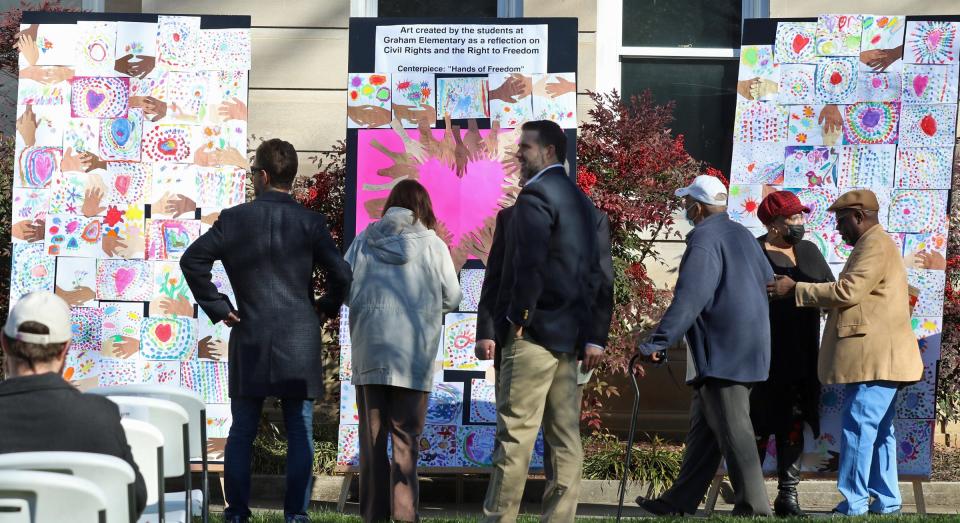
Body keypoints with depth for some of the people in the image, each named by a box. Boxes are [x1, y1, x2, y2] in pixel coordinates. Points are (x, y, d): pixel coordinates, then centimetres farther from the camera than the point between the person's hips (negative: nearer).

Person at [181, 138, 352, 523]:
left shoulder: (234, 219, -1)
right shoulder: (310, 222, -3)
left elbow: (192, 260, -6)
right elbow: (340, 274, -8)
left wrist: (217, 307, 1)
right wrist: (325, 308, 9)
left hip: (251, 340, 0)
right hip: (300, 341, 0)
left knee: (242, 431, 8)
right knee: (300, 431, 5)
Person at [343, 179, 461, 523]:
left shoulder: (365, 240, 5)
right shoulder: (433, 245, 0)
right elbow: (451, 298, 0)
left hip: (369, 349, 2)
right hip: (413, 353, -2)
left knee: (372, 435, 7)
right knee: (406, 436, 1)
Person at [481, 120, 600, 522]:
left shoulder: (535, 194, -10)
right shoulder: (579, 199, 18)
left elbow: (530, 263, -20)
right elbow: (592, 270, 18)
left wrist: (518, 318, -12)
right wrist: (590, 335, 17)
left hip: (534, 331, -9)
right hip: (568, 336, 9)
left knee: (515, 433, -8)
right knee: (565, 437, 7)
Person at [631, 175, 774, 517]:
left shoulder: (705, 240, -15)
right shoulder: (742, 235, 15)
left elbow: (689, 299, -24)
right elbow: (768, 282, 19)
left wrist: (658, 343, -27)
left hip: (720, 354, -10)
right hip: (748, 346, 10)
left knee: (732, 430, -7)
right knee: (703, 427, 13)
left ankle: (753, 508, -7)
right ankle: (680, 502, 16)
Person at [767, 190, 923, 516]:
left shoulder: (876, 246, -11)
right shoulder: (876, 245, 23)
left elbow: (847, 291, -18)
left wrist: (795, 290, -12)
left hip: (873, 358, -11)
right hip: (876, 360, 11)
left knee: (858, 427, -11)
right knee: (878, 431, 12)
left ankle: (853, 504, -13)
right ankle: (886, 501, 15)